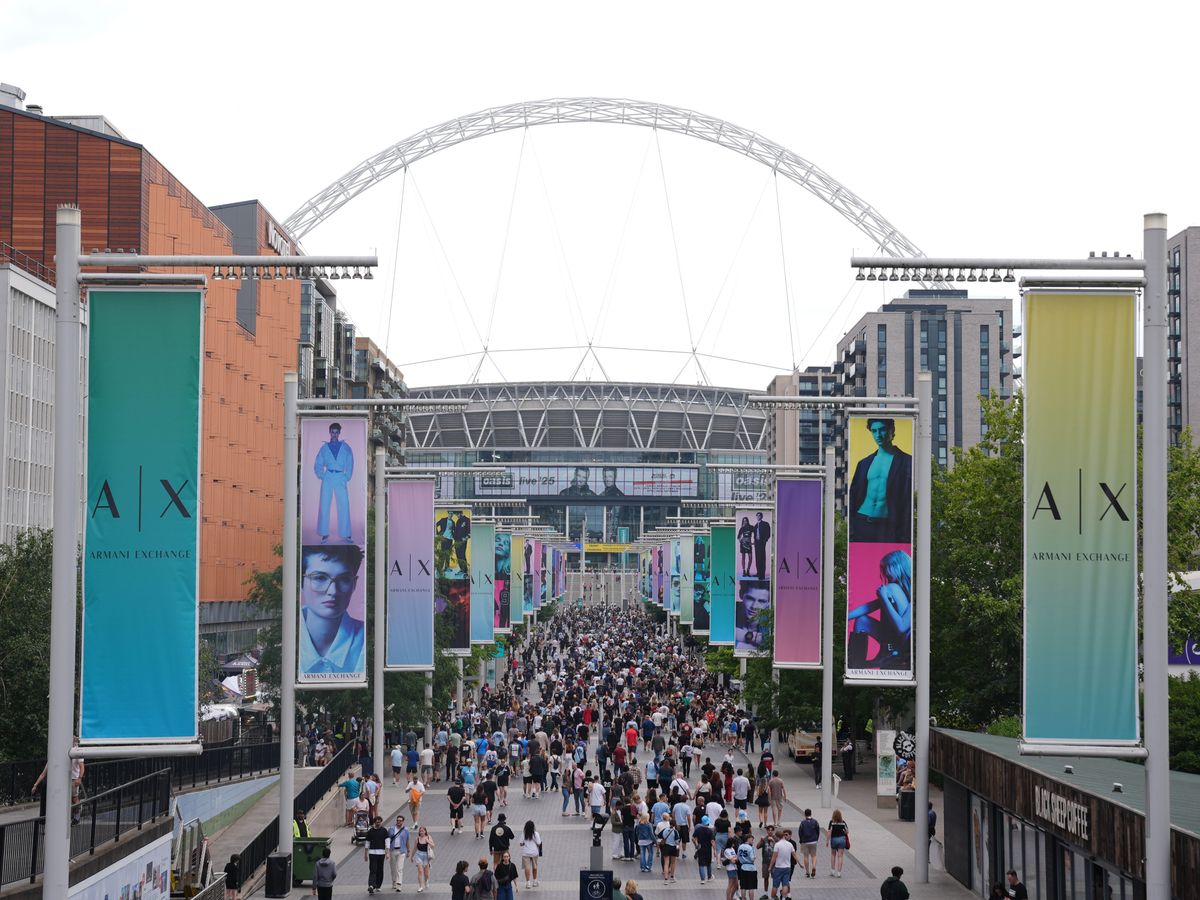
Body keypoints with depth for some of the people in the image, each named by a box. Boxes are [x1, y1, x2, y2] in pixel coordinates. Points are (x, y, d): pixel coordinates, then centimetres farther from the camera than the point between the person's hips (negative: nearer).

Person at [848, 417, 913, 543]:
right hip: (861, 524, 4)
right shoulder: (864, 463, 15)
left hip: (887, 528, -4)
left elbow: (908, 501, -3)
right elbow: (853, 497, 14)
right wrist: (850, 528, 3)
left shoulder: (906, 462, 2)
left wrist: (905, 536, -11)